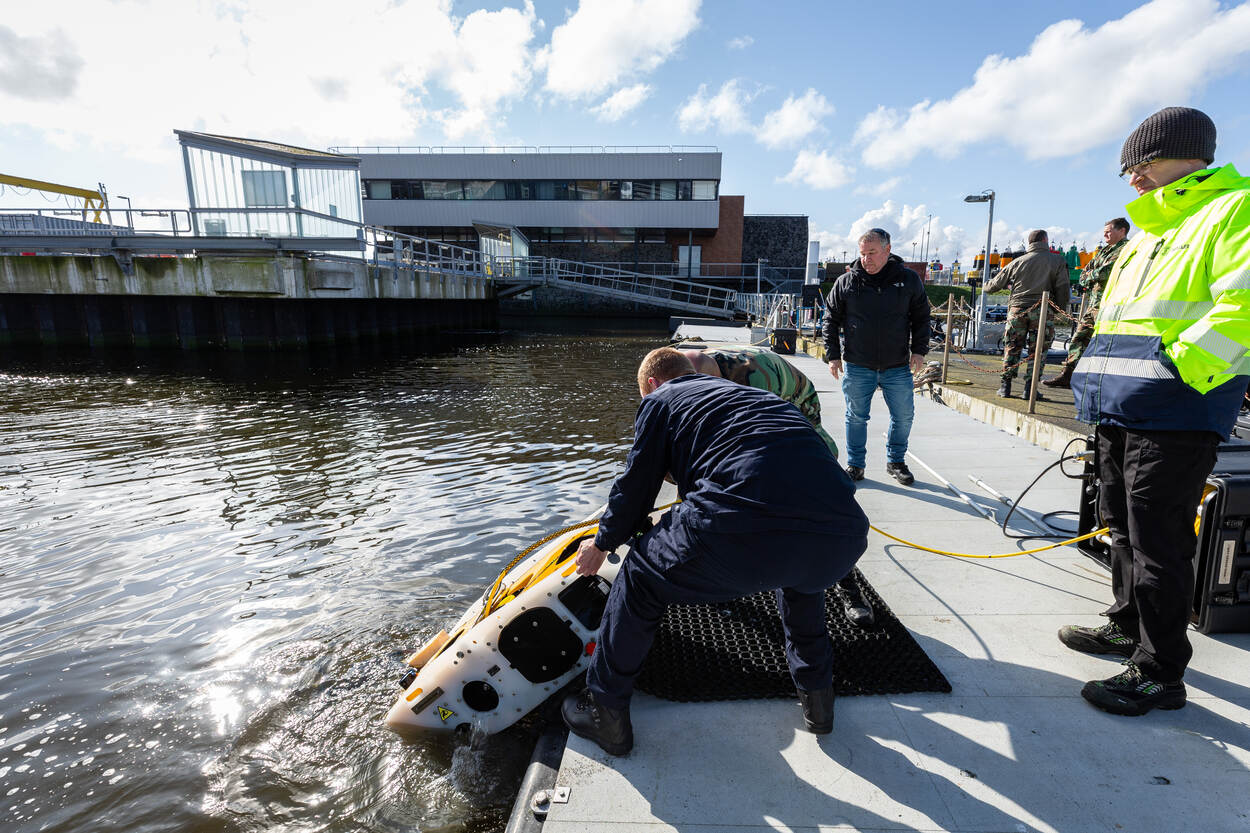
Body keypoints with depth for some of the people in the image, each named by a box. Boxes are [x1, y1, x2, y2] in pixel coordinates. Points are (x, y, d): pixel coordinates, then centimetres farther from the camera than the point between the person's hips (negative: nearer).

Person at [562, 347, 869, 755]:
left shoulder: (659, 400, 20)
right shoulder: (753, 394, 37)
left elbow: (635, 487, 22)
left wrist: (601, 544, 39)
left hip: (744, 533, -6)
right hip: (843, 539, 7)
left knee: (641, 578, 22)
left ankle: (604, 713, 34)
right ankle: (816, 695, 47)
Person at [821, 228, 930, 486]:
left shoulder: (908, 279, 3)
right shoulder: (845, 282, 0)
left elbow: (921, 317, 11)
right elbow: (831, 320, 6)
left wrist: (919, 350, 2)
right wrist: (833, 354, 0)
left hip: (898, 366, 1)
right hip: (857, 366, -1)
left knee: (903, 416, 8)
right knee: (856, 416, 6)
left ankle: (896, 462, 28)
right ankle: (855, 464, 22)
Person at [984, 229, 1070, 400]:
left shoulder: (1017, 262, 11)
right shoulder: (1058, 261, 5)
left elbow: (994, 285, 17)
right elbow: (1063, 289, -2)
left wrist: (987, 286, 39)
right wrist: (1060, 311, 8)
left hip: (1017, 309, 2)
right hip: (1042, 310, -2)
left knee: (1012, 348, 9)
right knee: (1037, 350, 4)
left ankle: (1005, 385, 8)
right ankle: (1030, 388, 3)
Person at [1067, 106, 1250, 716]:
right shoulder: (1150, 230, 23)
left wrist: (1178, 370, -22)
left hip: (1172, 415, -9)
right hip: (1121, 411, 9)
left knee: (1157, 540, -4)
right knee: (1122, 525, 18)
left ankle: (1159, 672, 9)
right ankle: (1128, 626, 34)